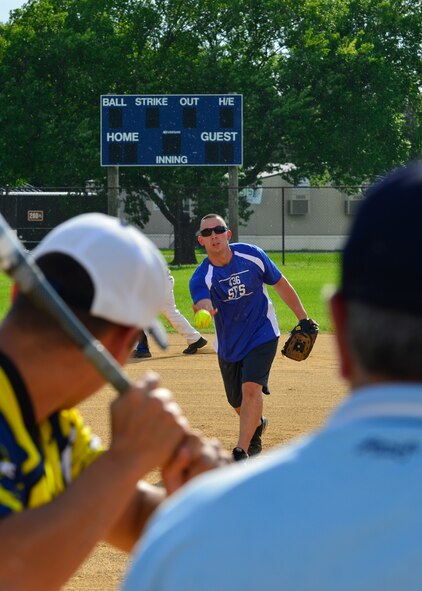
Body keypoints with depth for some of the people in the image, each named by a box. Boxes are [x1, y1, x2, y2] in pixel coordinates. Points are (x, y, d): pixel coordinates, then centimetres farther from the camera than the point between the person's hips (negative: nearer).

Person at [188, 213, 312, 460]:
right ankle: (257, 424, 48)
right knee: (238, 403, 13)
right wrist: (203, 310, -66)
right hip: (229, 345, 2)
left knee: (251, 388, -21)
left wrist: (303, 319, 2)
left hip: (262, 335, -2)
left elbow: (281, 284, -1)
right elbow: (202, 305, -41)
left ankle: (241, 453, -20)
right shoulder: (201, 277, -19)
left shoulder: (252, 255, -15)